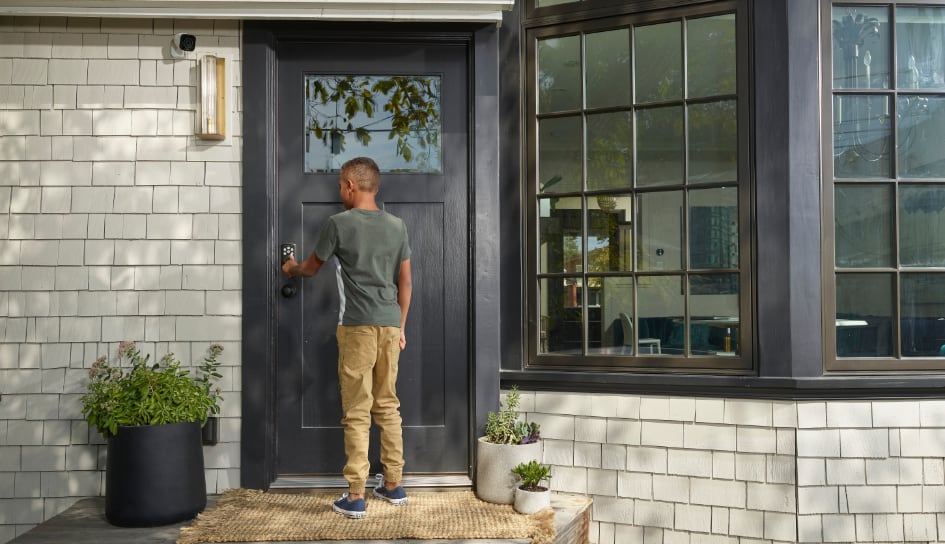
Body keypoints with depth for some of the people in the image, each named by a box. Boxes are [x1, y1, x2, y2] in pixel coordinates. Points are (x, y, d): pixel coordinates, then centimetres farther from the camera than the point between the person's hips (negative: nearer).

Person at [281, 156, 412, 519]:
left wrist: (292, 268, 33)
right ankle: (393, 485, 21)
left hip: (357, 326, -5)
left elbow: (312, 268, 10)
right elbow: (405, 283, 11)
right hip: (390, 325, 5)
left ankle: (355, 497, 1)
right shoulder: (397, 226, 9)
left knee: (357, 413, -1)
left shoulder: (339, 223, -4)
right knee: (388, 407, 14)